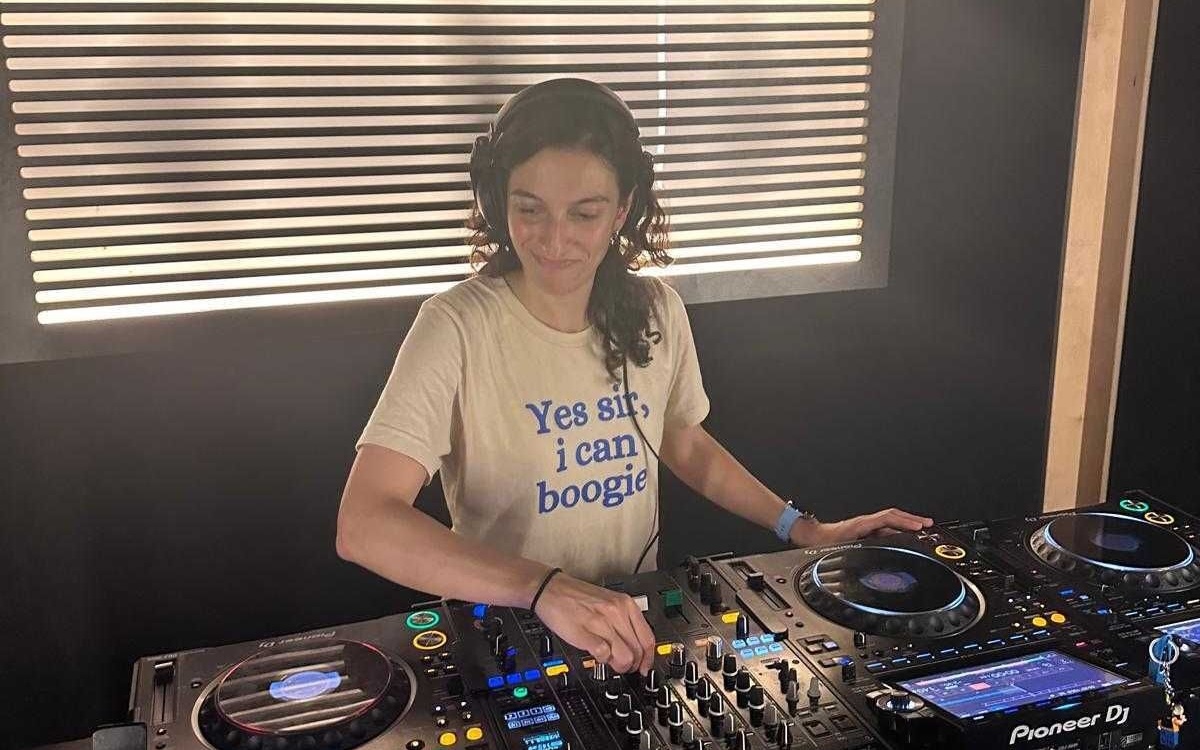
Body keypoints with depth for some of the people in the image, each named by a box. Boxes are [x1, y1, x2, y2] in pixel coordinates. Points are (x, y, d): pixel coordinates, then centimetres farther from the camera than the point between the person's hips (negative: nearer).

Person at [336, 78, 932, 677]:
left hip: (632, 623, 3)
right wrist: (544, 587, -38)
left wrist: (803, 529, 8)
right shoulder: (458, 328, -18)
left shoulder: (655, 311, -2)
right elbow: (363, 524, -27)